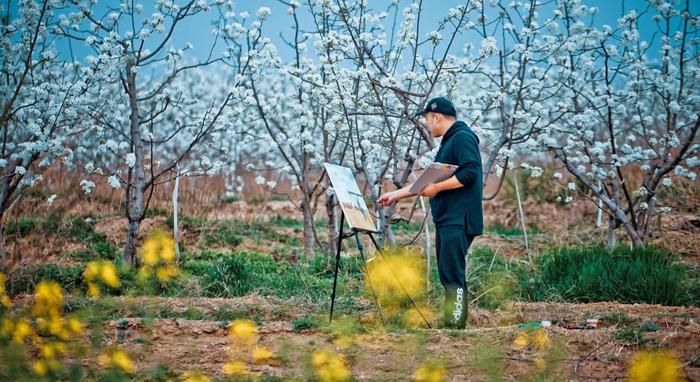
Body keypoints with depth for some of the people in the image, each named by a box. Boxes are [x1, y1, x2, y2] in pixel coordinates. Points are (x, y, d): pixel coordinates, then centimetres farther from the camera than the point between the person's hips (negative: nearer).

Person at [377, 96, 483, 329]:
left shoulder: (463, 138, -8)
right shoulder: (447, 143, 23)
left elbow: (469, 172, -21)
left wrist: (437, 187, -17)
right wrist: (396, 195, 28)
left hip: (458, 221, -10)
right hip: (446, 221, 10)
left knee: (452, 275, -12)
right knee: (448, 275, 8)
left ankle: (455, 326, -14)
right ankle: (452, 328, 10)